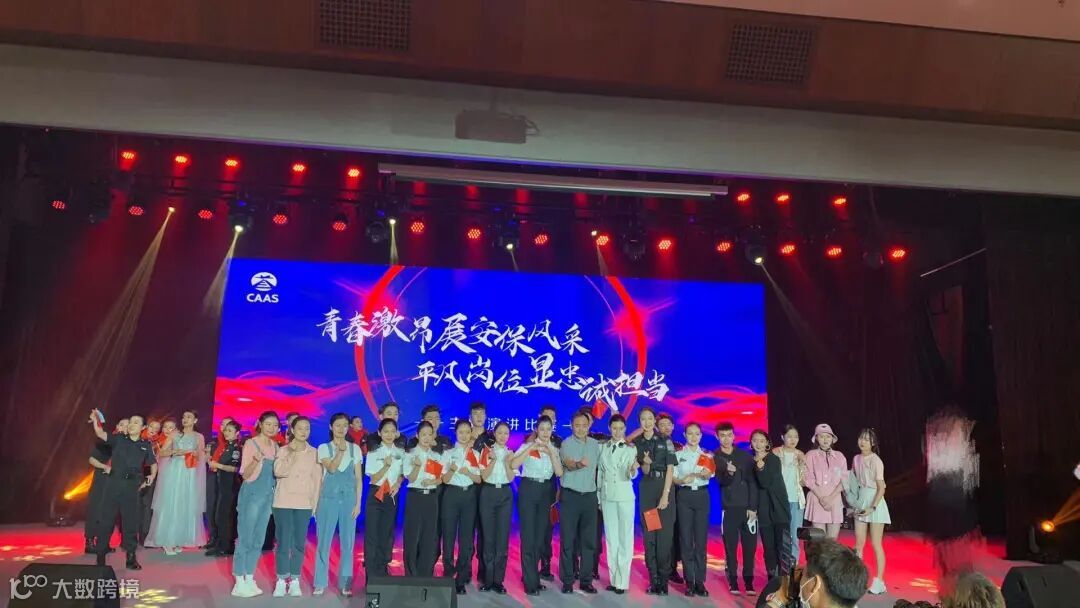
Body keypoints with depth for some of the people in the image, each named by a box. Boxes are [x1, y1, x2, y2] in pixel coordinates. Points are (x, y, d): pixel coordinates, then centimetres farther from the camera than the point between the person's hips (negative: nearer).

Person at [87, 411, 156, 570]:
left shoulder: (145, 445, 9)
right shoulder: (118, 438, 5)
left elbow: (153, 464, 20)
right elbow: (101, 434, -10)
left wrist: (152, 477, 6)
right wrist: (95, 421, -25)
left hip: (132, 485, 1)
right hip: (113, 483, -1)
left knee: (130, 520, 6)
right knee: (106, 518, 1)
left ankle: (131, 557, 13)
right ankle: (101, 554, 12)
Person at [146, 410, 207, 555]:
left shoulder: (199, 437, 8)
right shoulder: (175, 435, 7)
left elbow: (200, 457, 5)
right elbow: (161, 452, 3)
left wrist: (193, 453, -16)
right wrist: (175, 452, -13)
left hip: (189, 475, 0)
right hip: (173, 473, 0)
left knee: (185, 507, 1)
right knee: (169, 506, -3)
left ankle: (179, 540, 10)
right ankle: (167, 541, 2)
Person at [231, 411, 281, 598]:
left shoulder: (275, 446, 10)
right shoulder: (250, 443, -9)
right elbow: (245, 474, -12)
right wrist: (256, 460, -29)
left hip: (268, 495, 7)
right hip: (252, 494, -7)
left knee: (258, 540, 10)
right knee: (245, 538, -3)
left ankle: (249, 580, 18)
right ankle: (239, 583, 2)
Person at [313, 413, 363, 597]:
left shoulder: (355, 448, 6)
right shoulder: (324, 448, 2)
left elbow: (359, 478, 6)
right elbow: (331, 469, -14)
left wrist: (358, 502, 1)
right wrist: (341, 451, -25)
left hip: (348, 499, 1)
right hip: (328, 498, -1)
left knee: (347, 542, 4)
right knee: (324, 542, 2)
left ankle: (345, 584, 11)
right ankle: (320, 583, 11)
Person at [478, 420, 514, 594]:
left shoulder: (511, 453, 7)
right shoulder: (486, 451, 1)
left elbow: (511, 478, -3)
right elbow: (484, 476, -7)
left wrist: (507, 461, -17)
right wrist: (493, 460, -20)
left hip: (505, 494, 1)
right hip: (488, 493, -1)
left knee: (503, 536, 0)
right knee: (488, 536, 1)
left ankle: (498, 580, 6)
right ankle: (487, 579, 8)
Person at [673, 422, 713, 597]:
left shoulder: (707, 455, 5)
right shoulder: (678, 455, 4)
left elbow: (710, 474, -13)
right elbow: (672, 477, 0)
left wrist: (705, 473, -35)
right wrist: (682, 480, -20)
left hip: (701, 495, 1)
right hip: (684, 496, -1)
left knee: (701, 539, 2)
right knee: (686, 539, 0)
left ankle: (700, 581, 9)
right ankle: (690, 582, 6)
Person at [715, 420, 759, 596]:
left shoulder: (745, 455, 6)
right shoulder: (714, 457, 2)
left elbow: (752, 483, 4)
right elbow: (721, 481, -10)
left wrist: (753, 508, -4)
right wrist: (729, 473, -31)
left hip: (748, 508, 1)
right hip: (729, 508, -1)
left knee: (750, 545, 2)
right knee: (730, 546, -1)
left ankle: (749, 581, 12)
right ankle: (733, 581, 7)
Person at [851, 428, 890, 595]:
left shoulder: (876, 461, -14)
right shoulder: (856, 459, 5)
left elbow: (881, 488, -14)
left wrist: (872, 507, -19)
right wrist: (854, 503, 9)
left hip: (874, 501, -6)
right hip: (861, 501, 6)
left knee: (876, 544, -1)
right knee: (859, 543, 9)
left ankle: (879, 581, 6)